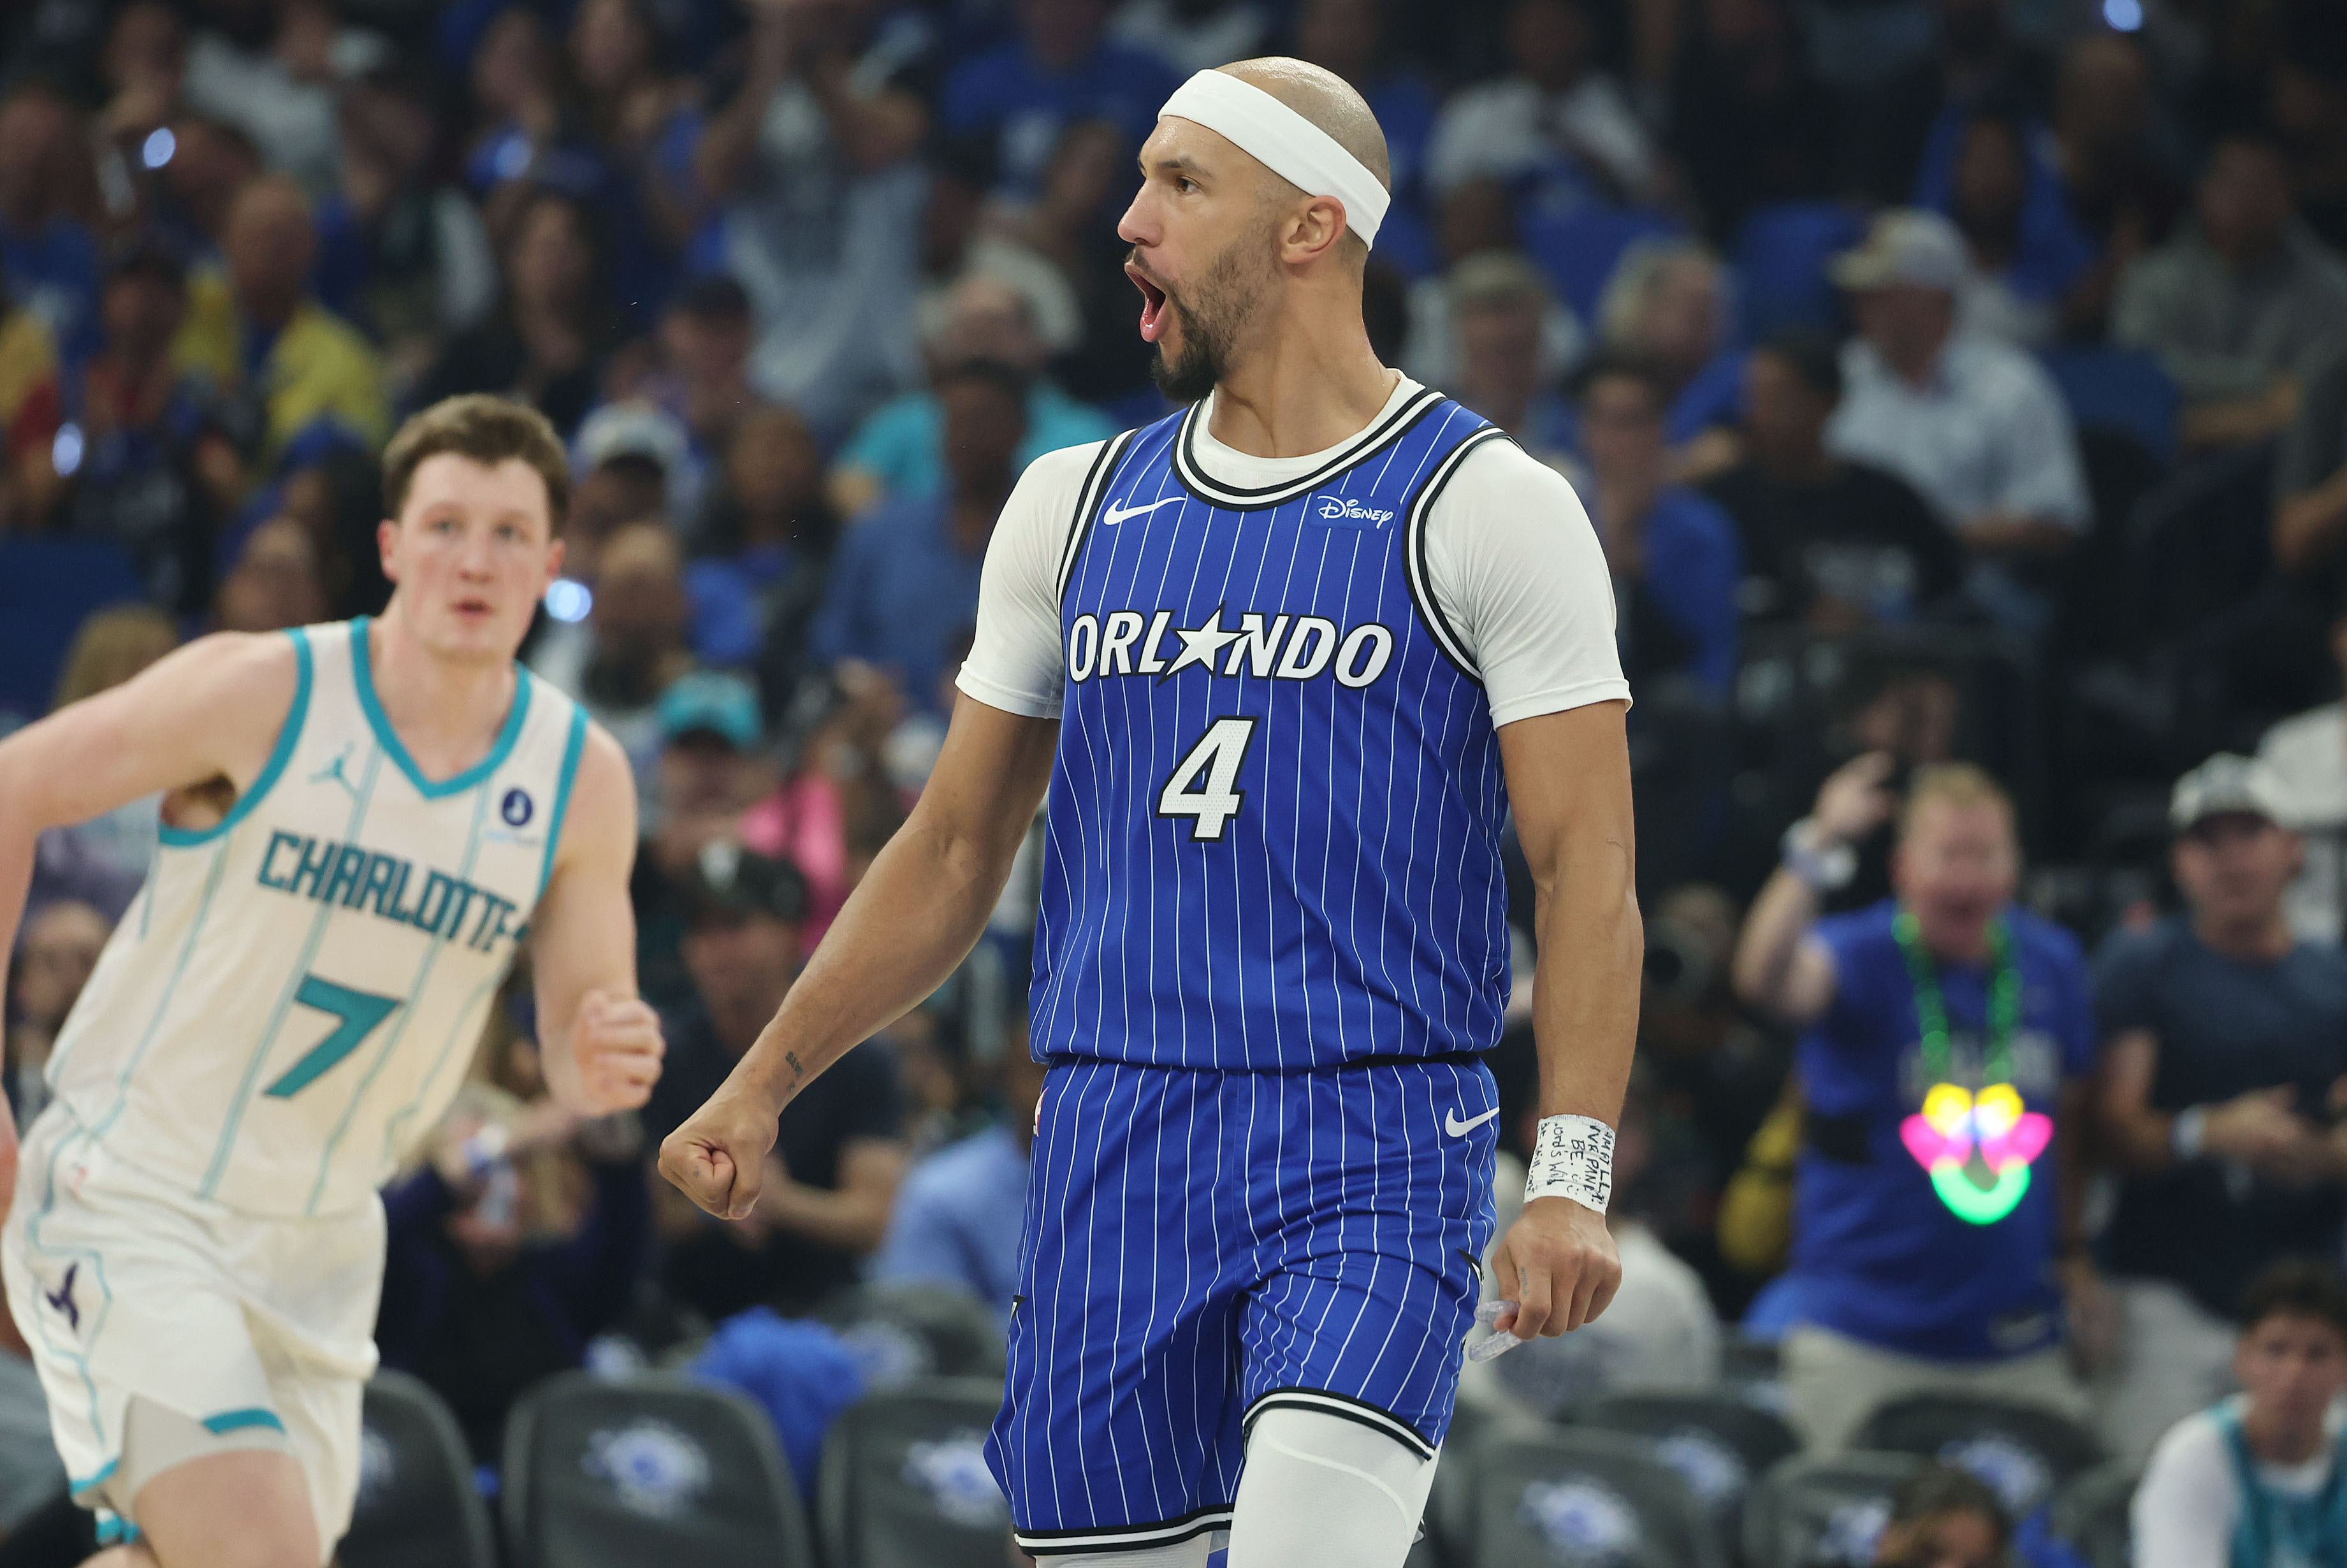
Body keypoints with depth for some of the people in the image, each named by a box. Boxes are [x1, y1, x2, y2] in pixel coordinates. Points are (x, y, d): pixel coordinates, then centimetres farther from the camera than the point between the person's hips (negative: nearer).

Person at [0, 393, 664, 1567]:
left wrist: (603, 1066, -23)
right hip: (132, 1195, -6)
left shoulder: (582, 779, -2)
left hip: (317, 1240, 6)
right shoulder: (261, 694, -15)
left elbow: (576, 1052, 3)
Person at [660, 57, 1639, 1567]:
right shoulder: (1076, 506, 14)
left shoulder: (1487, 508, -2)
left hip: (1371, 1156, -5)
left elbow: (1586, 864, -7)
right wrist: (764, 1082, 14)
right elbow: (956, 847, 20)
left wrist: (1573, 1180, -17)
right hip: (1110, 1152, 5)